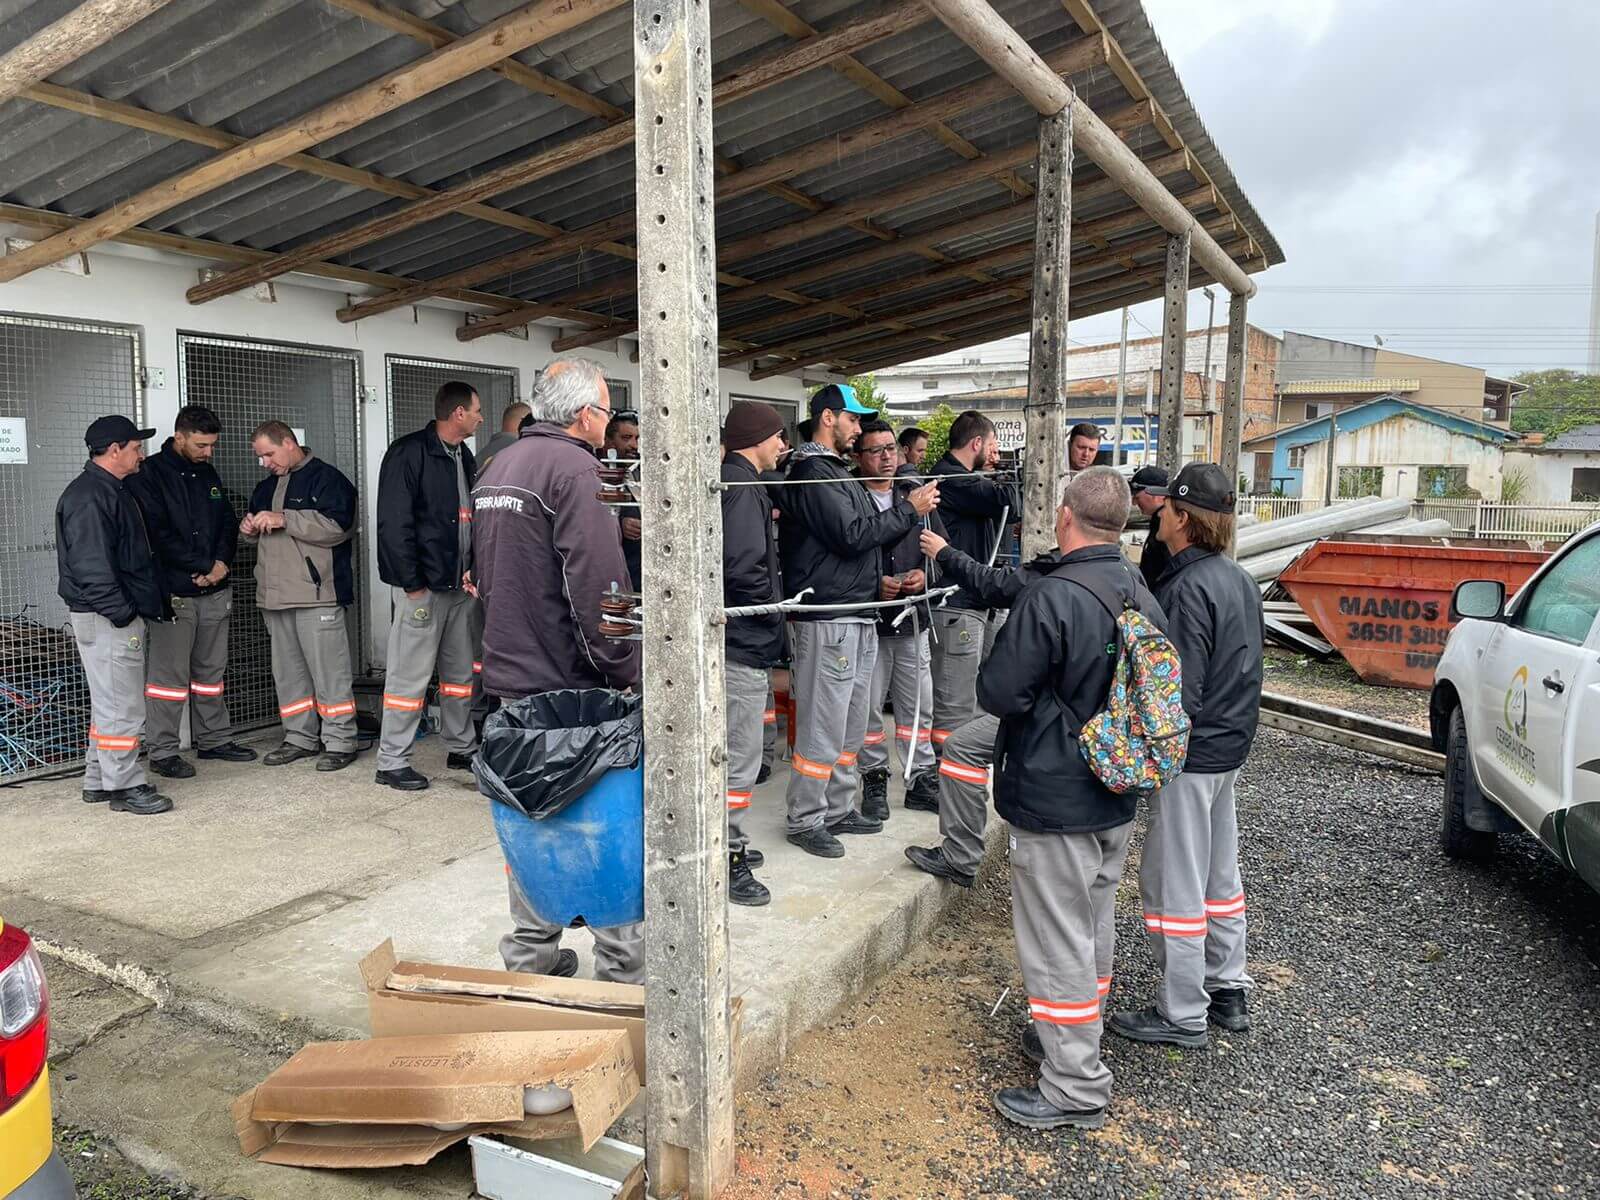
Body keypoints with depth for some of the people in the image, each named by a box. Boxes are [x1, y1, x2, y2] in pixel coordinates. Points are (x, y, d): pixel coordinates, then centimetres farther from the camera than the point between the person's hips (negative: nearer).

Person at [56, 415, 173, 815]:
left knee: (110, 702, 17)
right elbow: (91, 565, -23)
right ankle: (124, 786, 3)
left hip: (120, 616, 11)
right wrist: (121, 612, -22)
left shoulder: (112, 490, 17)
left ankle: (98, 781, 26)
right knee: (122, 705, -5)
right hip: (106, 618, -11)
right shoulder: (88, 497, -16)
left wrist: (149, 603, 19)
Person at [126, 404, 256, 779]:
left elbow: (228, 522, 15)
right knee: (169, 674, -3)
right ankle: (162, 752, 5)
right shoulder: (148, 475, -7)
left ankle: (214, 740, 23)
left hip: (215, 592, 7)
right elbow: (157, 533, -14)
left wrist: (222, 562, -3)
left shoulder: (208, 474, 14)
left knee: (211, 670, 13)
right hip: (173, 592, -6)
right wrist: (202, 566, -13)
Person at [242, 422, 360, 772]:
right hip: (276, 595, 8)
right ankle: (300, 738, 23)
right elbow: (256, 529, 31)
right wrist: (249, 529, 6)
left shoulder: (326, 478, -5)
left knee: (328, 670, -5)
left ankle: (340, 741, 1)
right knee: (288, 670, 13)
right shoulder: (266, 486, 20)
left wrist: (284, 519, -18)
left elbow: (338, 524, -19)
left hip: (317, 594, -8)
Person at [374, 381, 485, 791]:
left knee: (461, 672, 15)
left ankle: (462, 749, 27)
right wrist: (412, 584, -18)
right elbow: (393, 523, -17)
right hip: (423, 587, -8)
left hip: (461, 586, 8)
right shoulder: (409, 453, -12)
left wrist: (474, 570, 9)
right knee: (410, 676, -2)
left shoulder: (464, 457, 14)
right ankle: (391, 763, 7)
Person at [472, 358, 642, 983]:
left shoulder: (494, 469, 14)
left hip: (511, 673, 9)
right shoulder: (573, 469, -15)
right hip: (571, 680, -9)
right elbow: (597, 586, -22)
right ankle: (623, 966, 8)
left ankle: (530, 953, 25)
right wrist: (627, 670, -15)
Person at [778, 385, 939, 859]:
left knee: (850, 725, 17)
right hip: (827, 620, -10)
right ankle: (805, 821, 9)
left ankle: (838, 809, 28)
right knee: (821, 728, -3)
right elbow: (851, 535, -19)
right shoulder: (812, 473, -12)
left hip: (858, 615, 10)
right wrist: (909, 509, -12)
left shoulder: (838, 471, 20)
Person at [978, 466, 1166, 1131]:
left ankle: (1075, 1088, 13)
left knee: (1057, 939, 2)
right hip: (1117, 799, 9)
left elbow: (998, 693, -20)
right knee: (1094, 925, 22)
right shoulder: (1144, 598, 3)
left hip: (1054, 799, -8)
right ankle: (1075, 1038, 41)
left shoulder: (1050, 598, -23)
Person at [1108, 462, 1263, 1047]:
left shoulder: (1188, 588, -21)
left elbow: (1179, 694, -24)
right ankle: (1228, 991, 32)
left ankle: (1182, 1014, 11)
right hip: (1230, 747, 10)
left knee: (1172, 882, 1)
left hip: (1190, 755, -10)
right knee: (1218, 873, 19)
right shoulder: (1239, 579, 9)